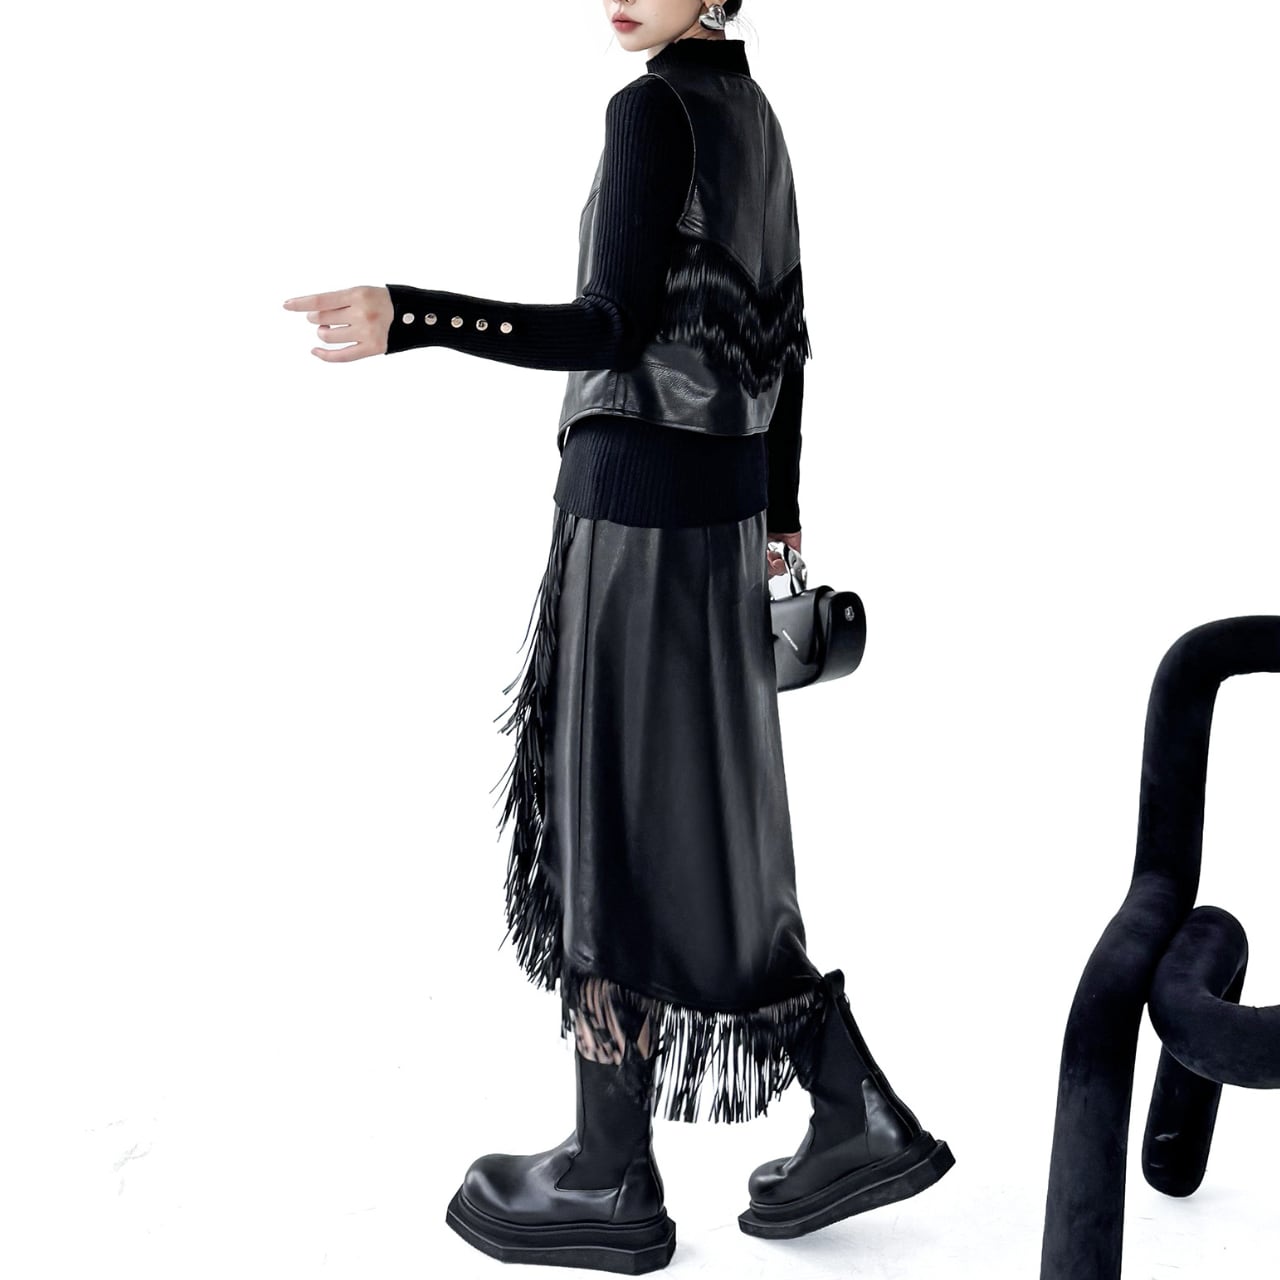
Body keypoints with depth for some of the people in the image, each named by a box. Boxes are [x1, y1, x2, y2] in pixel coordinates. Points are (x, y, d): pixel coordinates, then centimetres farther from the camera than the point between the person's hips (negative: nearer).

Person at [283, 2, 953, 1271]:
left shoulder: (652, 108, -12)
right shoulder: (753, 117, 16)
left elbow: (614, 330, -18)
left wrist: (405, 320, -26)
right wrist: (780, 520, 23)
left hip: (638, 503, -9)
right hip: (718, 498, 9)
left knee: (612, 835, 1)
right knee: (697, 829, 15)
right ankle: (856, 1117, 17)